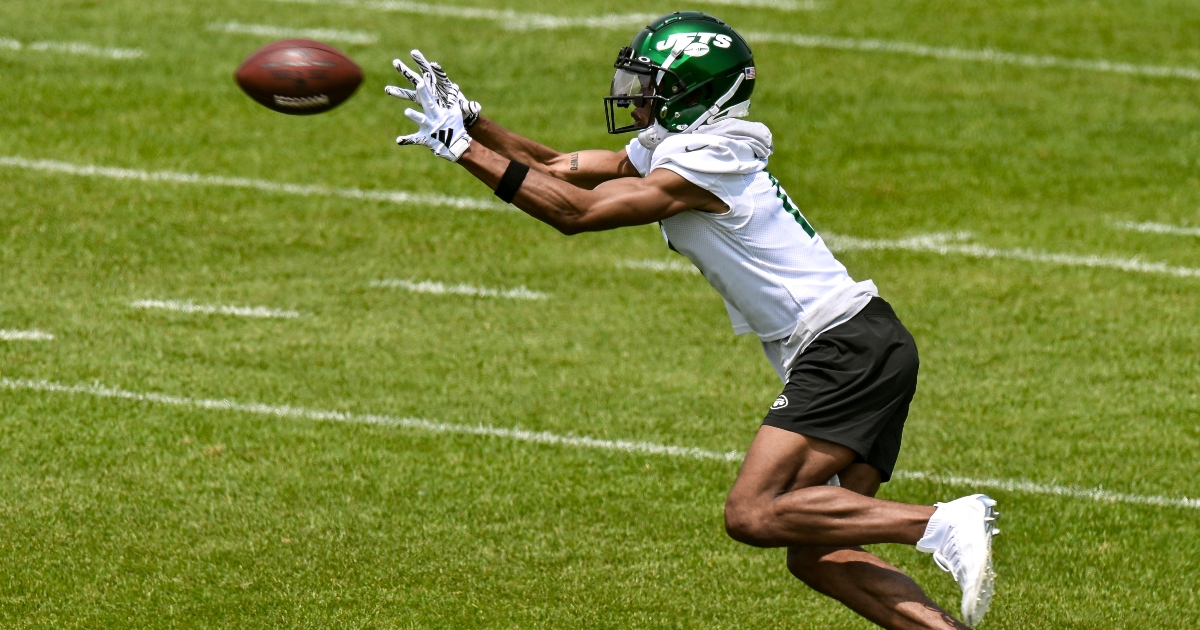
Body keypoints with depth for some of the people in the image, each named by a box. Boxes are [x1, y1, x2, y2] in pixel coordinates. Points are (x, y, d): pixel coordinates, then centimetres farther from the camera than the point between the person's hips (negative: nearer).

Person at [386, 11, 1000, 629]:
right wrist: (469, 120, 6)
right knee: (813, 556, 3)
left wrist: (463, 149, -15)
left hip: (846, 351, -10)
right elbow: (558, 170, 15)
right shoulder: (666, 149, 14)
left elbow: (575, 210, -17)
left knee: (754, 514, -19)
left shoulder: (704, 165, -15)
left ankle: (941, 524, -22)